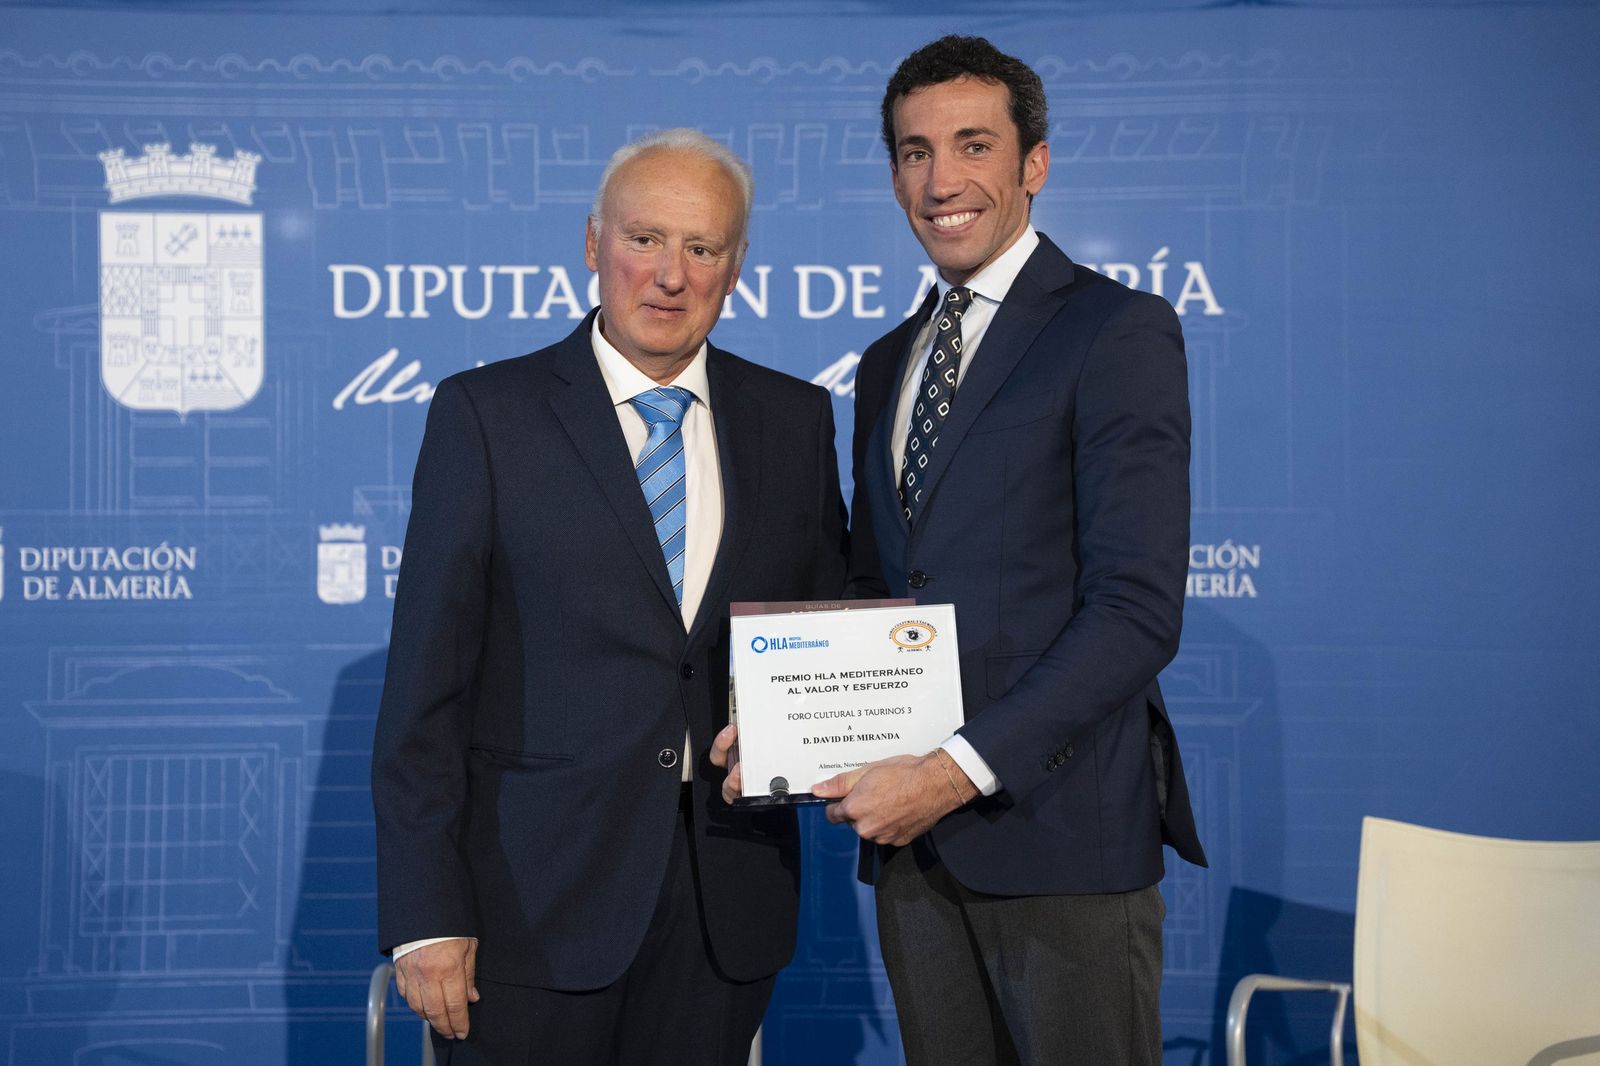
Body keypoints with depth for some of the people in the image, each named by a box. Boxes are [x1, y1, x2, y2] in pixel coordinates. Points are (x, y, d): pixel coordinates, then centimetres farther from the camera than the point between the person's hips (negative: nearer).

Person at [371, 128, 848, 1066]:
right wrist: (424, 914, -11)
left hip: (724, 905, 3)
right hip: (534, 899, -3)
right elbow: (426, 683, -6)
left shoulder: (795, 420, 7)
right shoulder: (485, 415, -3)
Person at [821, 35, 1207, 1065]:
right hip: (911, 837, 6)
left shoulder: (1117, 331, -6)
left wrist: (961, 770, -19)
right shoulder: (887, 364, 17)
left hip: (1058, 828, -6)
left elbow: (1138, 611, -14)